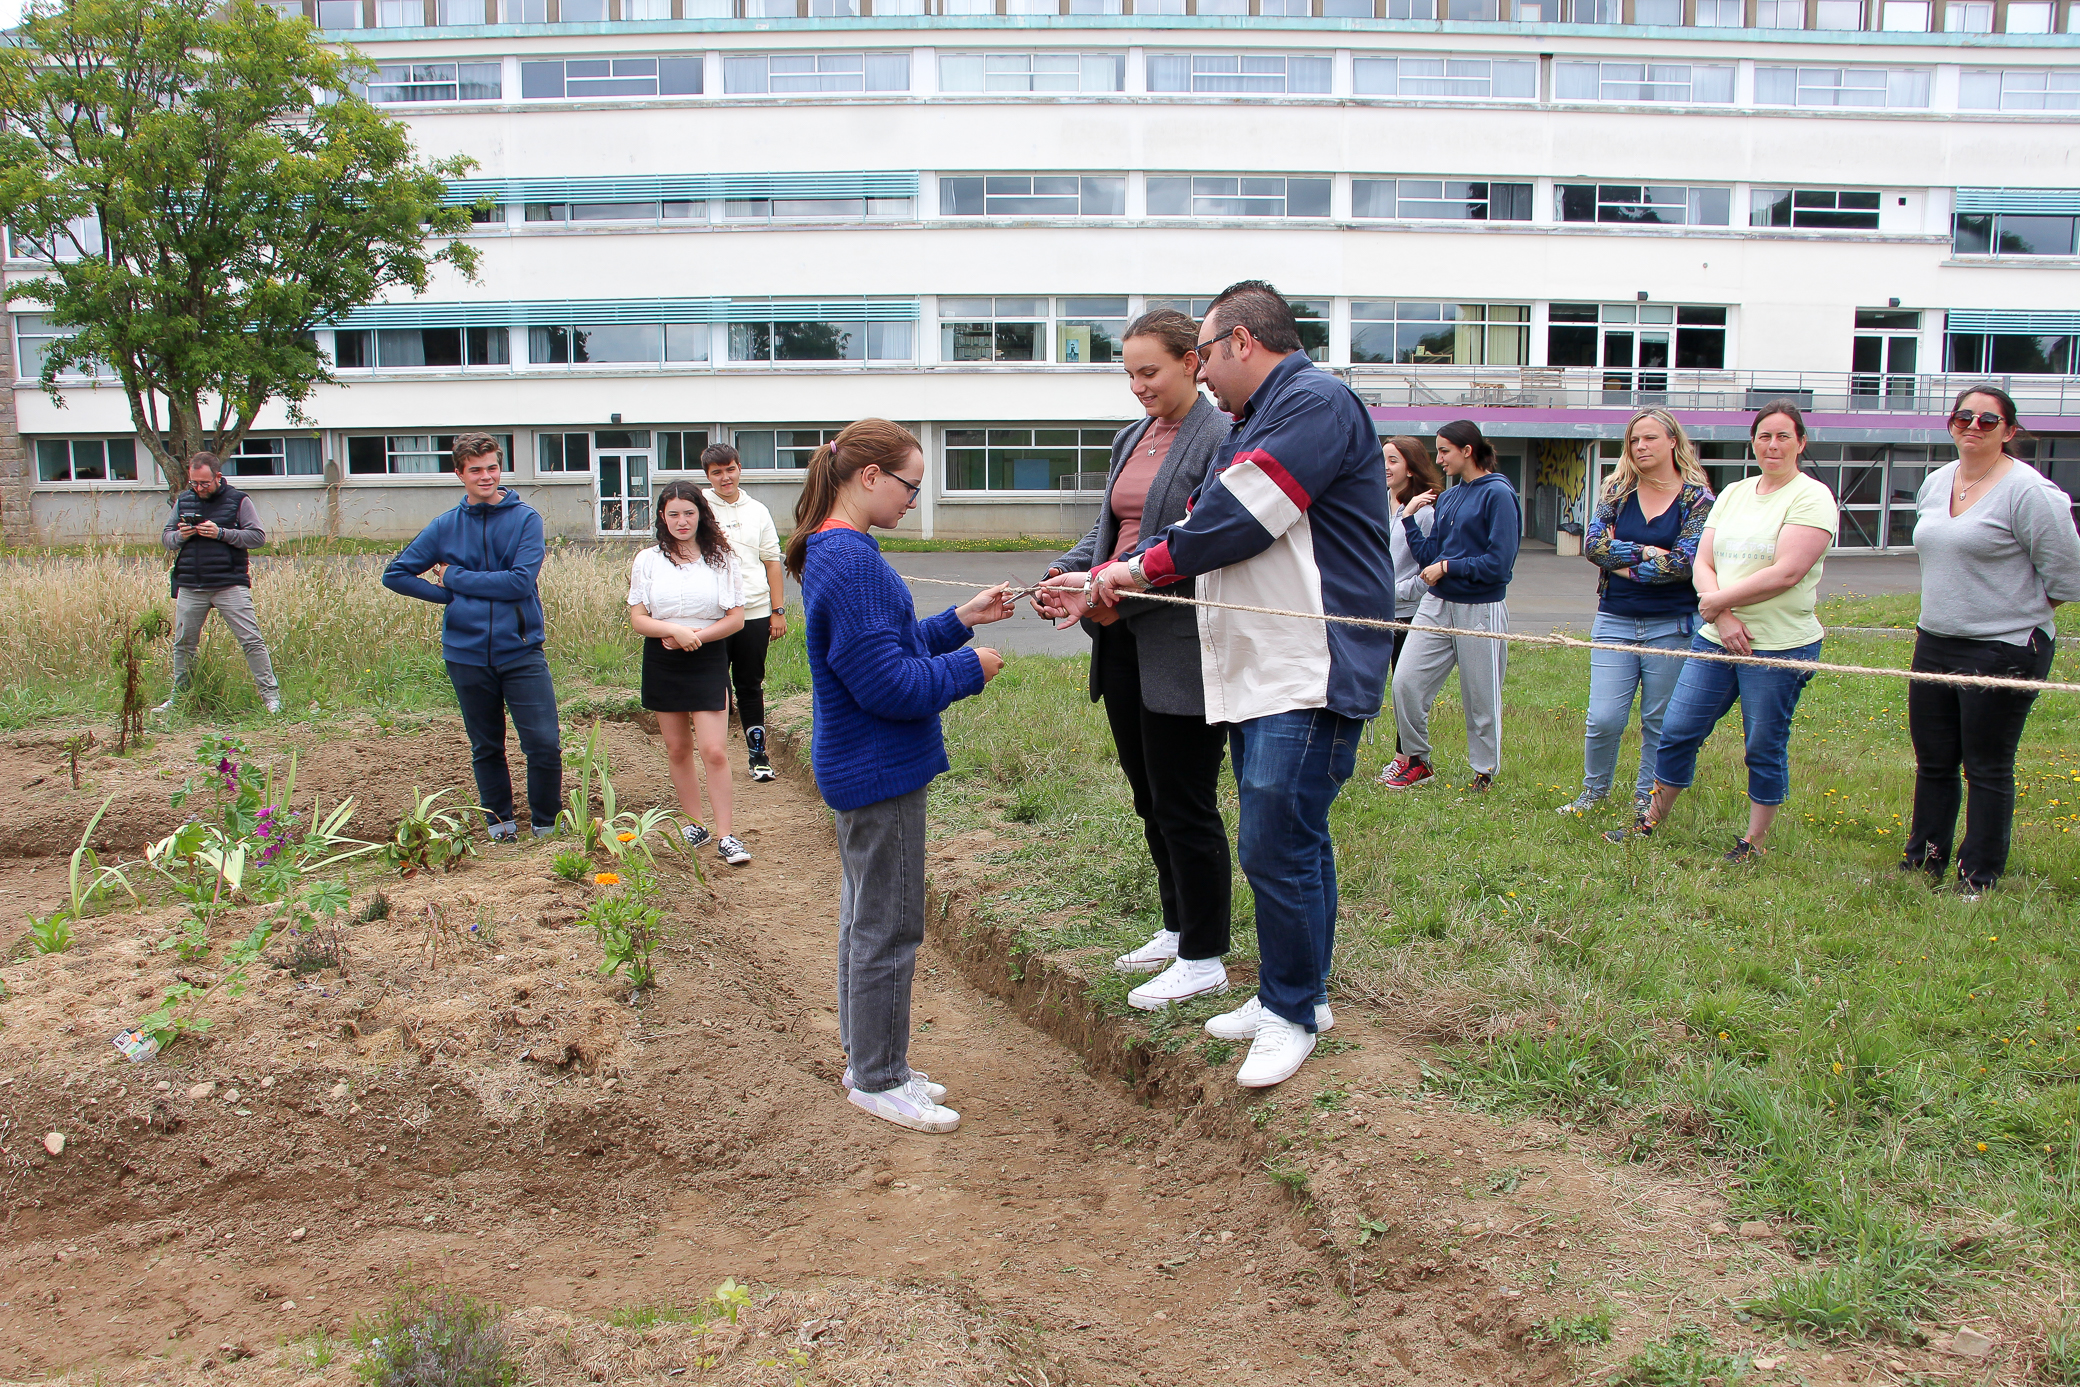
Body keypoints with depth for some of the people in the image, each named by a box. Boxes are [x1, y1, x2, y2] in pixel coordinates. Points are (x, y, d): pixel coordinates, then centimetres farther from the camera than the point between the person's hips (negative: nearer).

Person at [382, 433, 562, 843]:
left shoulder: (525, 518, -3)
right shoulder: (445, 526, 5)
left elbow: (521, 582, -15)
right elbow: (396, 575, 10)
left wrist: (455, 577, -8)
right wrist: (450, 596, -2)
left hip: (521, 651, -2)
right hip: (467, 652, 3)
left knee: (545, 744, -8)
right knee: (486, 748, 14)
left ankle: (546, 825, 9)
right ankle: (500, 822, 29)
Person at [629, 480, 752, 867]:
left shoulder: (721, 560, 0)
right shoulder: (648, 560, 3)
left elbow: (736, 619, -2)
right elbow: (638, 619, -1)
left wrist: (696, 636, -15)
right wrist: (674, 629, -19)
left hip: (708, 661, -2)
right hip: (662, 664, 2)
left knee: (714, 750, -9)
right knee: (678, 749, 11)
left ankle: (725, 835, -4)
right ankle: (693, 824, 25)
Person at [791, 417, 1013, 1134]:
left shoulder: (835, 552, 10)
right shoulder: (851, 562, -22)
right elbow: (887, 682, -24)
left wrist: (960, 619, 10)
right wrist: (969, 668, -12)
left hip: (861, 769, 11)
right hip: (880, 772, -11)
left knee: (865, 920, 19)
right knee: (888, 931, 1)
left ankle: (867, 1062, 31)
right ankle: (878, 1080, 14)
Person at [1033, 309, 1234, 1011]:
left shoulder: (1220, 440, -11)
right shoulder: (1130, 439, 15)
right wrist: (1064, 572, -2)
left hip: (1182, 650, -8)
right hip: (1124, 644, 8)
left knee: (1185, 806, 0)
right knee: (1151, 800, 17)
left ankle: (1204, 959, 14)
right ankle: (1178, 928, 33)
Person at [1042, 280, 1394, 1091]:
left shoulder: (1315, 403, -11)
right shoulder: (1253, 427, 22)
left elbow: (1237, 519, -18)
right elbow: (1202, 524, 19)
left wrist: (1140, 568, -5)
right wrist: (1104, 585, 10)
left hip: (1308, 674, -10)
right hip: (1255, 673, 10)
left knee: (1277, 847, -7)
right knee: (1291, 842, 16)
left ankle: (1291, 1014, 8)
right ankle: (1297, 994, 27)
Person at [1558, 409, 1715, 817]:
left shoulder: (1697, 497, -1)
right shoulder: (1617, 491, 7)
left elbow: (1684, 562, -12)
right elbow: (1593, 545, -6)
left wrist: (1622, 564, -8)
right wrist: (1645, 551, -12)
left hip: (1672, 626, -1)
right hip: (1615, 621, 2)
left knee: (1659, 722, 7)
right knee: (1603, 719, -3)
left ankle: (1646, 799, 24)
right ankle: (1594, 791, 20)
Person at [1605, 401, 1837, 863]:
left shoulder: (1811, 497, -7)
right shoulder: (1733, 494, 12)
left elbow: (1786, 573, -18)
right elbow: (1702, 563, 6)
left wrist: (1719, 599, -10)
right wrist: (1722, 615, -12)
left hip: (1779, 647, -5)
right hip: (1715, 639, 6)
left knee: (1765, 748, 5)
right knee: (1677, 731, 7)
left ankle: (1754, 841, 21)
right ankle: (1652, 821, 23)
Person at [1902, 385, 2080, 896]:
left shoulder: (2027, 490, -13)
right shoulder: (1936, 482, 9)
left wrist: (2016, 614, 0)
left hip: (2003, 651, -7)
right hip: (1934, 644, 7)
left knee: (1987, 768, 2)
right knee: (1932, 762, 14)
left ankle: (1979, 879, 13)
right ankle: (1924, 861, 26)